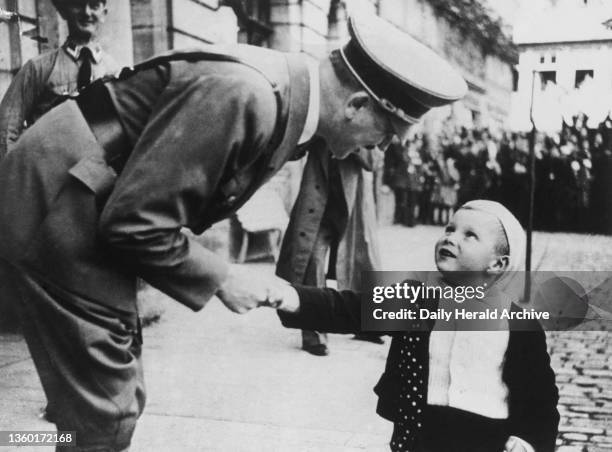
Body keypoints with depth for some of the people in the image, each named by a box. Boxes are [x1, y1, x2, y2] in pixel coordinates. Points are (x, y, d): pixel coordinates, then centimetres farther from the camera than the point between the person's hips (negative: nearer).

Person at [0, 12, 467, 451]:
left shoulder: (288, 93, 1)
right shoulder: (246, 96, -29)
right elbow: (135, 220, -26)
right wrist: (219, 278, -14)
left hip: (101, 206, 9)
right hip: (58, 206, -9)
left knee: (116, 395, 17)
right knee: (104, 414, -3)